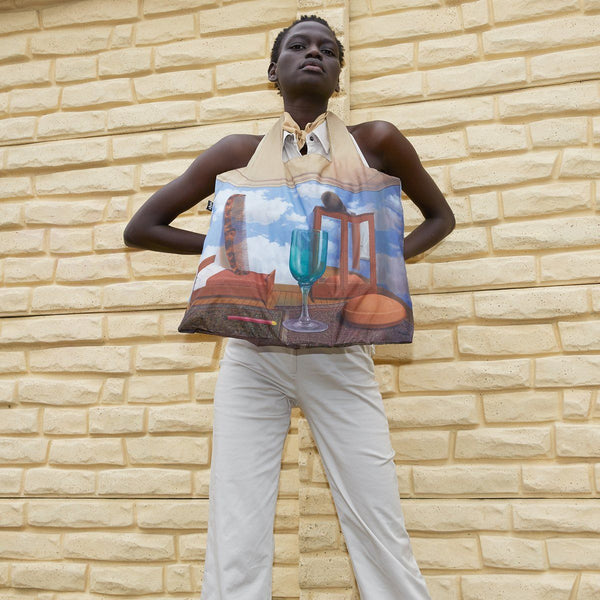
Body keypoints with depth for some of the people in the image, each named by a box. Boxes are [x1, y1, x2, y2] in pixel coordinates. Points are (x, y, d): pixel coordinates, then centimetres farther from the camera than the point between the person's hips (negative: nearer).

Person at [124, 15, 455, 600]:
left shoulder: (375, 141, 5)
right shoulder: (242, 152, 6)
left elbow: (439, 216, 19)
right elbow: (140, 227, 10)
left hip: (340, 359, 0)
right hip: (253, 358, 1)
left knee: (381, 537, 0)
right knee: (235, 549, -1)